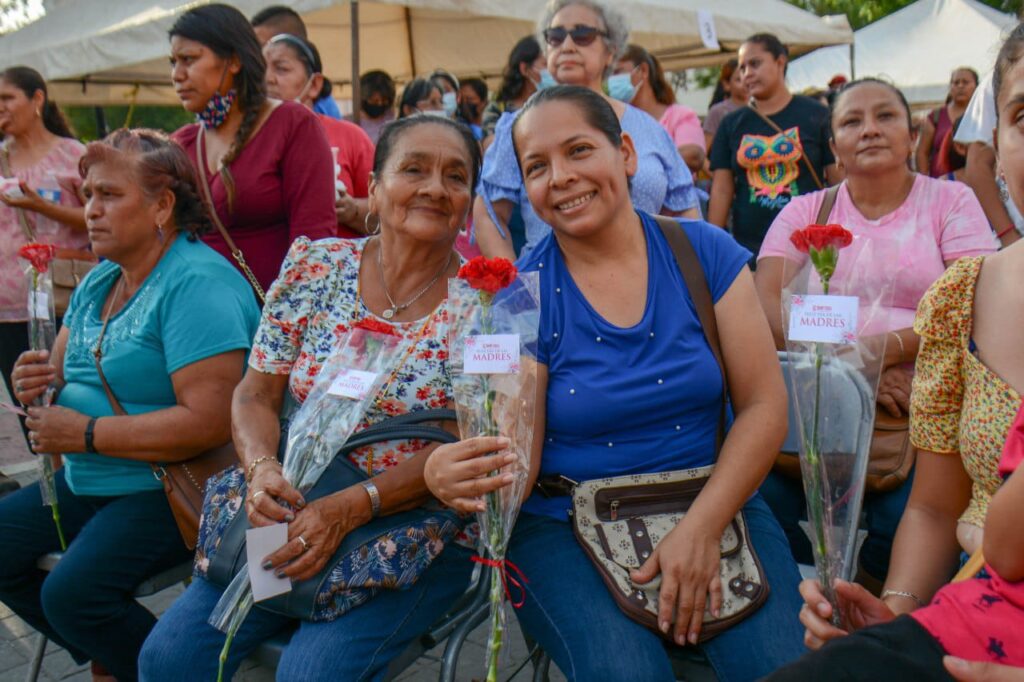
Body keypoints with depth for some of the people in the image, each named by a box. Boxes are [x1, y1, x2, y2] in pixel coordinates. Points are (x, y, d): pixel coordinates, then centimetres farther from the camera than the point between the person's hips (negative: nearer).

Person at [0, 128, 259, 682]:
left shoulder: (196, 284, -21)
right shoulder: (100, 280, 10)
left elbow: (209, 422, -29)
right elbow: (61, 366, 20)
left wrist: (85, 433, -21)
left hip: (172, 489, -10)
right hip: (87, 481, 10)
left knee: (72, 593, -23)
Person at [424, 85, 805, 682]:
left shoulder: (706, 253, 0)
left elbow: (764, 404, -2)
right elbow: (517, 462, -8)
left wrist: (703, 526, -15)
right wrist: (452, 473, -32)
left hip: (716, 504, 1)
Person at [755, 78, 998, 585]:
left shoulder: (951, 202, 10)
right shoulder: (806, 211, 13)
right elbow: (765, 304, -2)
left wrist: (883, 349, -20)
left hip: (921, 404, -1)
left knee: (904, 521, -26)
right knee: (761, 496, -23)